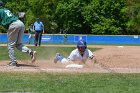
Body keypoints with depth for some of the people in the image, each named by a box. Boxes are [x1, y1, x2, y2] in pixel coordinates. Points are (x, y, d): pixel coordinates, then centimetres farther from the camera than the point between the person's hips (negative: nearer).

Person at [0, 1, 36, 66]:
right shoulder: (7, 10, 31)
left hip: (13, 25, -8)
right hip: (21, 23, 8)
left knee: (10, 45, 2)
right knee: (18, 44, 14)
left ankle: (13, 62, -3)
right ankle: (31, 52, -7)